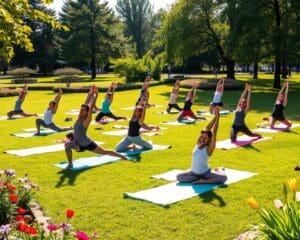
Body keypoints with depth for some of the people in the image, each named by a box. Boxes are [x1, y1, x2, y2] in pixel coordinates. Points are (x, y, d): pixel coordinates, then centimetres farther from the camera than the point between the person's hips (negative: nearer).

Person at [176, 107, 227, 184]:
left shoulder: (209, 148, -16)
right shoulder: (198, 143, -4)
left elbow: (214, 132, -25)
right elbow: (207, 129, -9)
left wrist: (218, 117, -26)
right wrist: (215, 116, -11)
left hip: (205, 172, -6)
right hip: (194, 172, 6)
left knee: (224, 178, -28)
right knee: (179, 177, -10)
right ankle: (201, 179, 0)